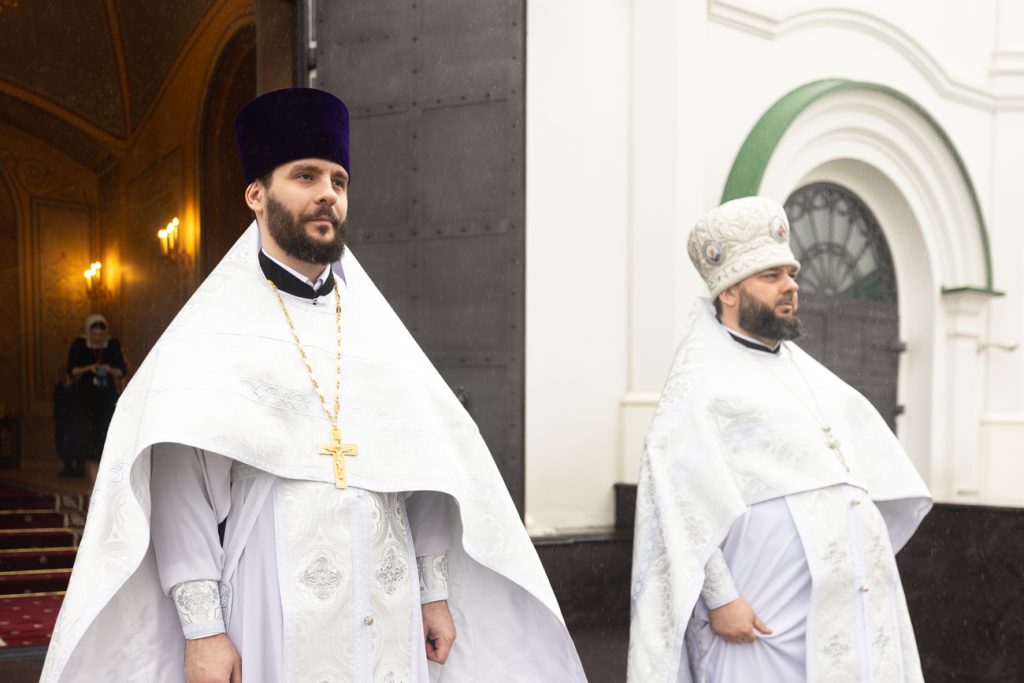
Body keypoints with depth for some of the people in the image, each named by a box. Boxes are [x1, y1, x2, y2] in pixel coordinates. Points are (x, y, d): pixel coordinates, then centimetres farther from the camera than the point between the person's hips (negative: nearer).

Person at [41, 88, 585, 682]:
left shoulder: (377, 328, 9)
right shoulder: (211, 336, -3)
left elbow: (428, 470, 9)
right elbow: (181, 493, -9)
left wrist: (435, 592, 5)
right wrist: (201, 629, -15)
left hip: (391, 617, 4)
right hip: (274, 615, -4)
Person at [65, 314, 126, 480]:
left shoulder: (113, 345, 3)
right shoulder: (79, 344, 0)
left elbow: (122, 370, 6)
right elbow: (71, 369, 0)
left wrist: (110, 370, -14)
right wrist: (88, 368, -16)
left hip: (107, 396, 1)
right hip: (84, 394, -1)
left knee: (105, 432, -3)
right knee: (86, 432, -8)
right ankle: (93, 471, -9)